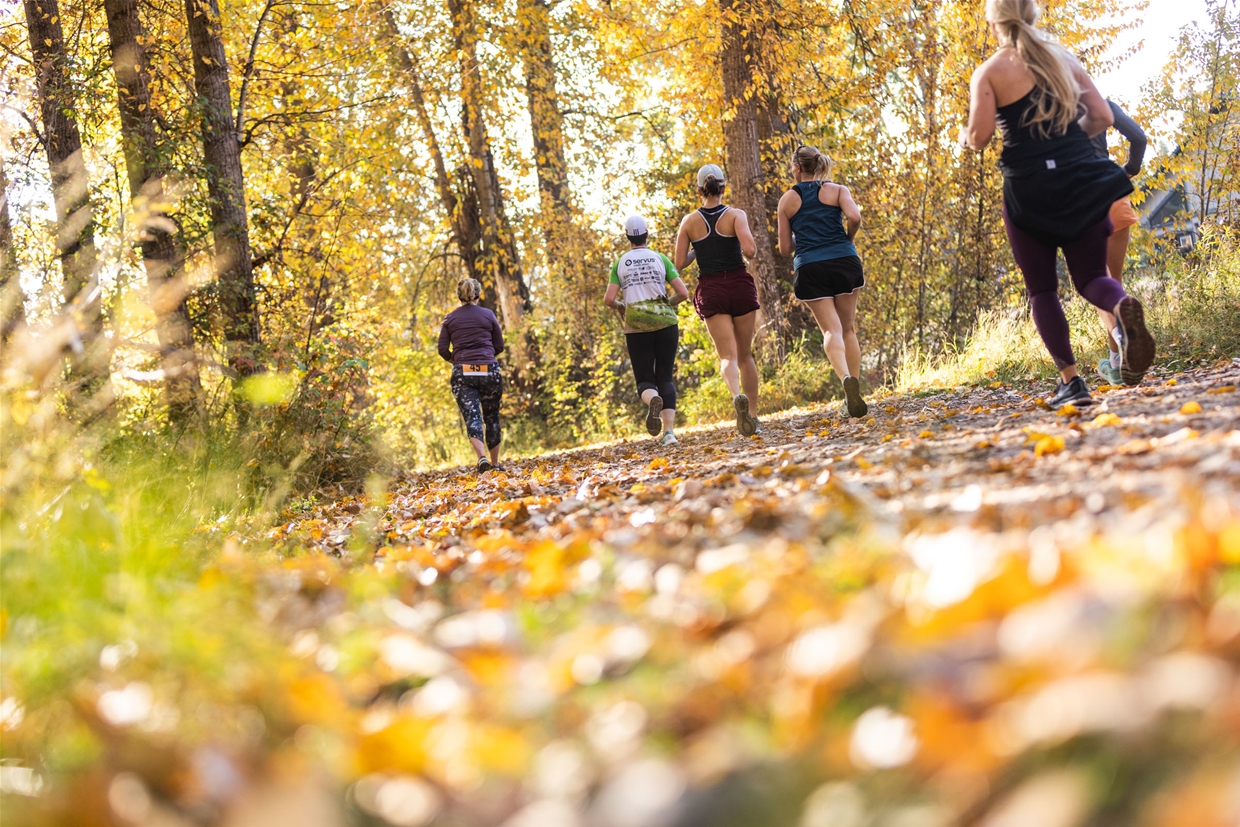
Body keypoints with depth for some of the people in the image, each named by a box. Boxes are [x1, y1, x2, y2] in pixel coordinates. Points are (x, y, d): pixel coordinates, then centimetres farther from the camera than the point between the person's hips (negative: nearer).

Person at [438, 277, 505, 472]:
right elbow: (499, 346, 6)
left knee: (472, 417, -5)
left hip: (462, 373, 0)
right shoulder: (488, 315, 3)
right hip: (489, 370, 0)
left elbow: (443, 349, 2)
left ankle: (482, 457, -28)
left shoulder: (450, 319, 5)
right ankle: (495, 463, 17)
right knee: (492, 417, 12)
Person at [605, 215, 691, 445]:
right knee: (665, 378, 11)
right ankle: (669, 431, -3)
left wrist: (621, 307, 16)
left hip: (636, 328, 0)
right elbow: (683, 293, -3)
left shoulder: (619, 264, 3)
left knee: (645, 380, 8)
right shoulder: (660, 259, 2)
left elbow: (609, 299, -5)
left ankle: (653, 399, -30)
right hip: (665, 323, 0)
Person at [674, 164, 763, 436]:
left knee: (728, 356, -5)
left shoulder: (690, 221, 0)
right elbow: (749, 250, -18)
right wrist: (751, 245, 5)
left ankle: (737, 395, -36)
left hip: (711, 291, 0)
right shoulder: (735, 214, -4)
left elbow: (679, 263, 0)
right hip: (740, 285, 0)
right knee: (746, 355, 15)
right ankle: (753, 414, 15)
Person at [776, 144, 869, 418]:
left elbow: (785, 249, 9)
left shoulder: (787, 200, 8)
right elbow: (854, 217, -13)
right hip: (843, 262, 1)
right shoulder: (837, 190, 7)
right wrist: (847, 239, 7)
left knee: (831, 330, -6)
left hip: (809, 269, -1)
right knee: (848, 328, 13)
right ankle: (855, 392, 10)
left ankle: (846, 378, -33)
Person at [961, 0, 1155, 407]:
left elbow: (979, 137, -8)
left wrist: (965, 136, 15)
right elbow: (1101, 117, 8)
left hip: (1029, 188, -3)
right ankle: (1123, 307, -29)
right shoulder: (1064, 60, 12)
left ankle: (1071, 380, -3)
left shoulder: (990, 72, -1)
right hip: (1082, 182, 3)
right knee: (1090, 276, 7)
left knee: (1041, 289, 8)